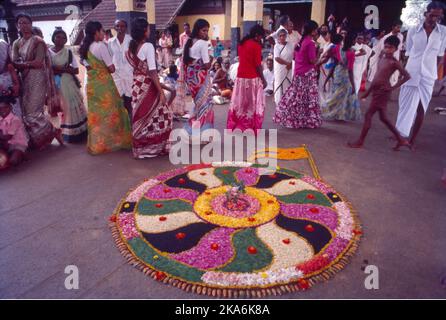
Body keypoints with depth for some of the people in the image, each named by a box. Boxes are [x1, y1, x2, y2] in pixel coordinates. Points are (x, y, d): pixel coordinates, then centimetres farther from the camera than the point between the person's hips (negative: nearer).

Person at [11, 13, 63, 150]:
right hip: (24, 80, 6)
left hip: (37, 79, -6)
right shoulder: (16, 44, 13)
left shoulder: (38, 41, -4)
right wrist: (29, 63, -14)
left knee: (32, 113, -10)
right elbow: (14, 63, 2)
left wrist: (22, 63, -4)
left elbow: (39, 63, -13)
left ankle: (53, 132, 8)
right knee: (26, 112, 5)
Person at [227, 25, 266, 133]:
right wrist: (263, 79, -5)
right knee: (253, 103, 3)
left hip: (240, 77, 7)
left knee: (239, 102, 13)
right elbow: (258, 65, -14)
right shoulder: (256, 45, -12)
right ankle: (251, 127, 7)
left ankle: (237, 126, 18)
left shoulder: (241, 43, 9)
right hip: (253, 78, -7)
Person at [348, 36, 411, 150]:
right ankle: (401, 140, 24)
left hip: (382, 92, -9)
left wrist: (393, 87, -16)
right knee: (383, 118, 14)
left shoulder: (394, 62, -10)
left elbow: (407, 76, -12)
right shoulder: (381, 58, 12)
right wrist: (368, 90, 17)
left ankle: (360, 142, 2)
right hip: (376, 91, 9)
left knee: (368, 115, -6)